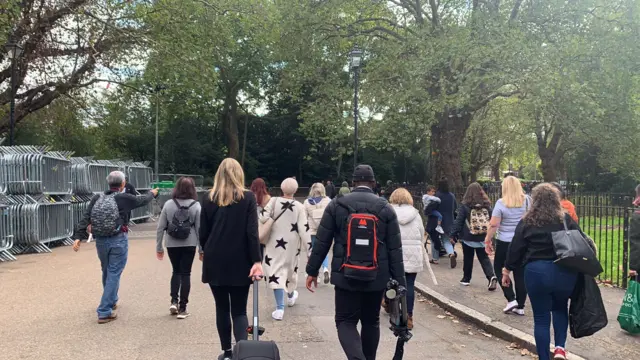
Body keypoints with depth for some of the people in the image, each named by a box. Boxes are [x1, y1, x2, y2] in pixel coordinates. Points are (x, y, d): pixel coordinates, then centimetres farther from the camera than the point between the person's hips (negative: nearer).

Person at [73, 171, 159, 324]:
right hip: (118, 241, -5)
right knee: (113, 274, 0)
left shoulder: (97, 198, 3)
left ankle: (111, 301, 42)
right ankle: (105, 312, -1)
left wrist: (78, 237, -7)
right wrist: (152, 193, 30)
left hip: (100, 241, 5)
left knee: (107, 272, 22)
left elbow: (85, 218, -5)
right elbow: (143, 200, 10)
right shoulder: (125, 198, -7)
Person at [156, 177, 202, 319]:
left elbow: (160, 227, 0)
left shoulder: (168, 204, -2)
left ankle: (174, 301, 8)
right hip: (189, 244, -1)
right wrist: (202, 249, 1)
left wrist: (159, 247, 8)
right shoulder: (195, 205, -5)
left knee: (176, 271, 20)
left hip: (172, 244, 1)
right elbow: (199, 229, -5)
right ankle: (182, 308, 9)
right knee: (185, 273, 7)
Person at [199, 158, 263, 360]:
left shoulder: (209, 200, 1)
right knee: (239, 311, 5)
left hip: (215, 263, 2)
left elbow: (203, 234, 4)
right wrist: (256, 261, -12)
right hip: (240, 263, -1)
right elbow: (252, 233, -12)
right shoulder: (248, 198, -4)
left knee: (222, 309, 14)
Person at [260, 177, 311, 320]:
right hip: (291, 244, 2)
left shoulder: (274, 201, -10)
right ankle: (291, 296, 47)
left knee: (276, 270, -2)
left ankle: (279, 308, -11)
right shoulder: (299, 207, -8)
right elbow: (304, 229, -9)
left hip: (275, 243, -2)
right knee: (290, 268, 23)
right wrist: (309, 249, -5)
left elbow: (263, 219, -18)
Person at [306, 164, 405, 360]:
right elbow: (395, 249, -1)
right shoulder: (386, 208, 0)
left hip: (346, 275, -2)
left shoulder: (336, 205, -2)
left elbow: (322, 242, -2)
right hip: (377, 276, 2)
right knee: (371, 322, 18)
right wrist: (399, 281, 3)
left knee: (345, 321, 5)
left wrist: (312, 271, 7)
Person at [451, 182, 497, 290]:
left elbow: (458, 221, -10)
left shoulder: (465, 206, -9)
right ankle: (491, 276, -12)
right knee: (484, 258, 8)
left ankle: (466, 279, 22)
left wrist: (454, 234, -3)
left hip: (468, 238, -2)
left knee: (468, 259, 12)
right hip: (483, 238, 3)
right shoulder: (487, 205, 2)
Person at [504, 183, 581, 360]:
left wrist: (507, 270, 13)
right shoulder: (566, 219, 2)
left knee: (541, 317, 9)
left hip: (537, 272, -1)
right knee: (560, 308, 26)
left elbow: (516, 248, 2)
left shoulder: (526, 222, 1)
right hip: (564, 272, 2)